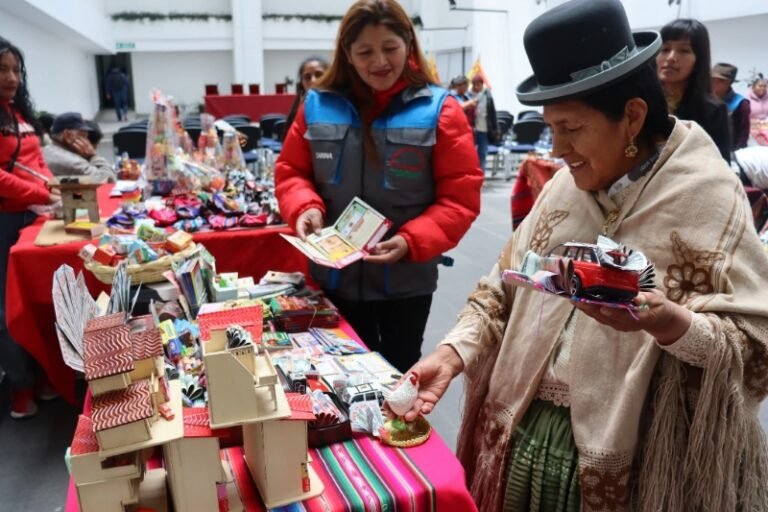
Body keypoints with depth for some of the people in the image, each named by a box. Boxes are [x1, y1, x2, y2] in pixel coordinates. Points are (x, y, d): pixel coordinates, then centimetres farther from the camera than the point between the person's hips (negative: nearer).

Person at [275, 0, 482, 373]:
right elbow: (290, 171, 8)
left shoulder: (438, 110, -8)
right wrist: (305, 208, -14)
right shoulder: (318, 105, -1)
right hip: (335, 276, 2)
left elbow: (461, 197, -10)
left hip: (406, 280, -2)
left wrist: (411, 242, -23)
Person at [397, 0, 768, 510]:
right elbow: (503, 291, 6)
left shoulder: (708, 198, -13)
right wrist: (452, 353, -8)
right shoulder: (563, 187, 4)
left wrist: (668, 322, -31)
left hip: (632, 457, -4)